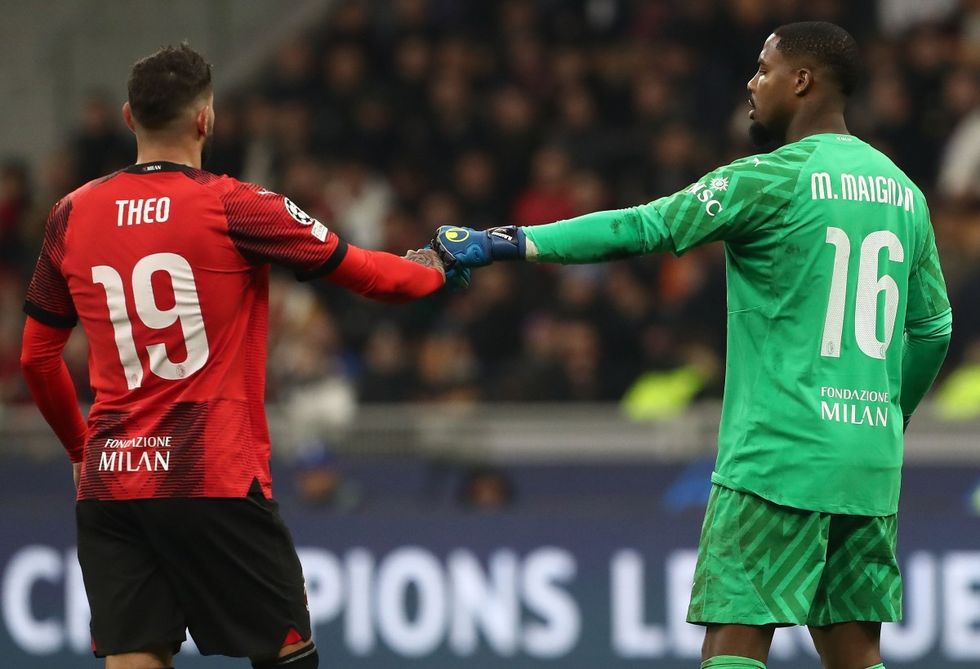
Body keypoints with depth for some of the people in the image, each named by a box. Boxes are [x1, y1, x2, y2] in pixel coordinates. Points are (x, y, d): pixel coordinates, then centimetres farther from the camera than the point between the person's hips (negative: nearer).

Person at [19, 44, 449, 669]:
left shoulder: (72, 215, 7)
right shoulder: (233, 208, -6)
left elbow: (37, 357, 15)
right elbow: (365, 273, 3)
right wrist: (434, 270, 24)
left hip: (110, 481, 4)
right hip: (217, 480, -4)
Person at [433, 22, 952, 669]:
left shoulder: (771, 179, -7)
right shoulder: (905, 193, 13)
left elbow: (638, 229, -8)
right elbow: (932, 329, 18)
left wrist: (505, 243, -2)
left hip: (778, 456, -7)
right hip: (872, 467, 7)